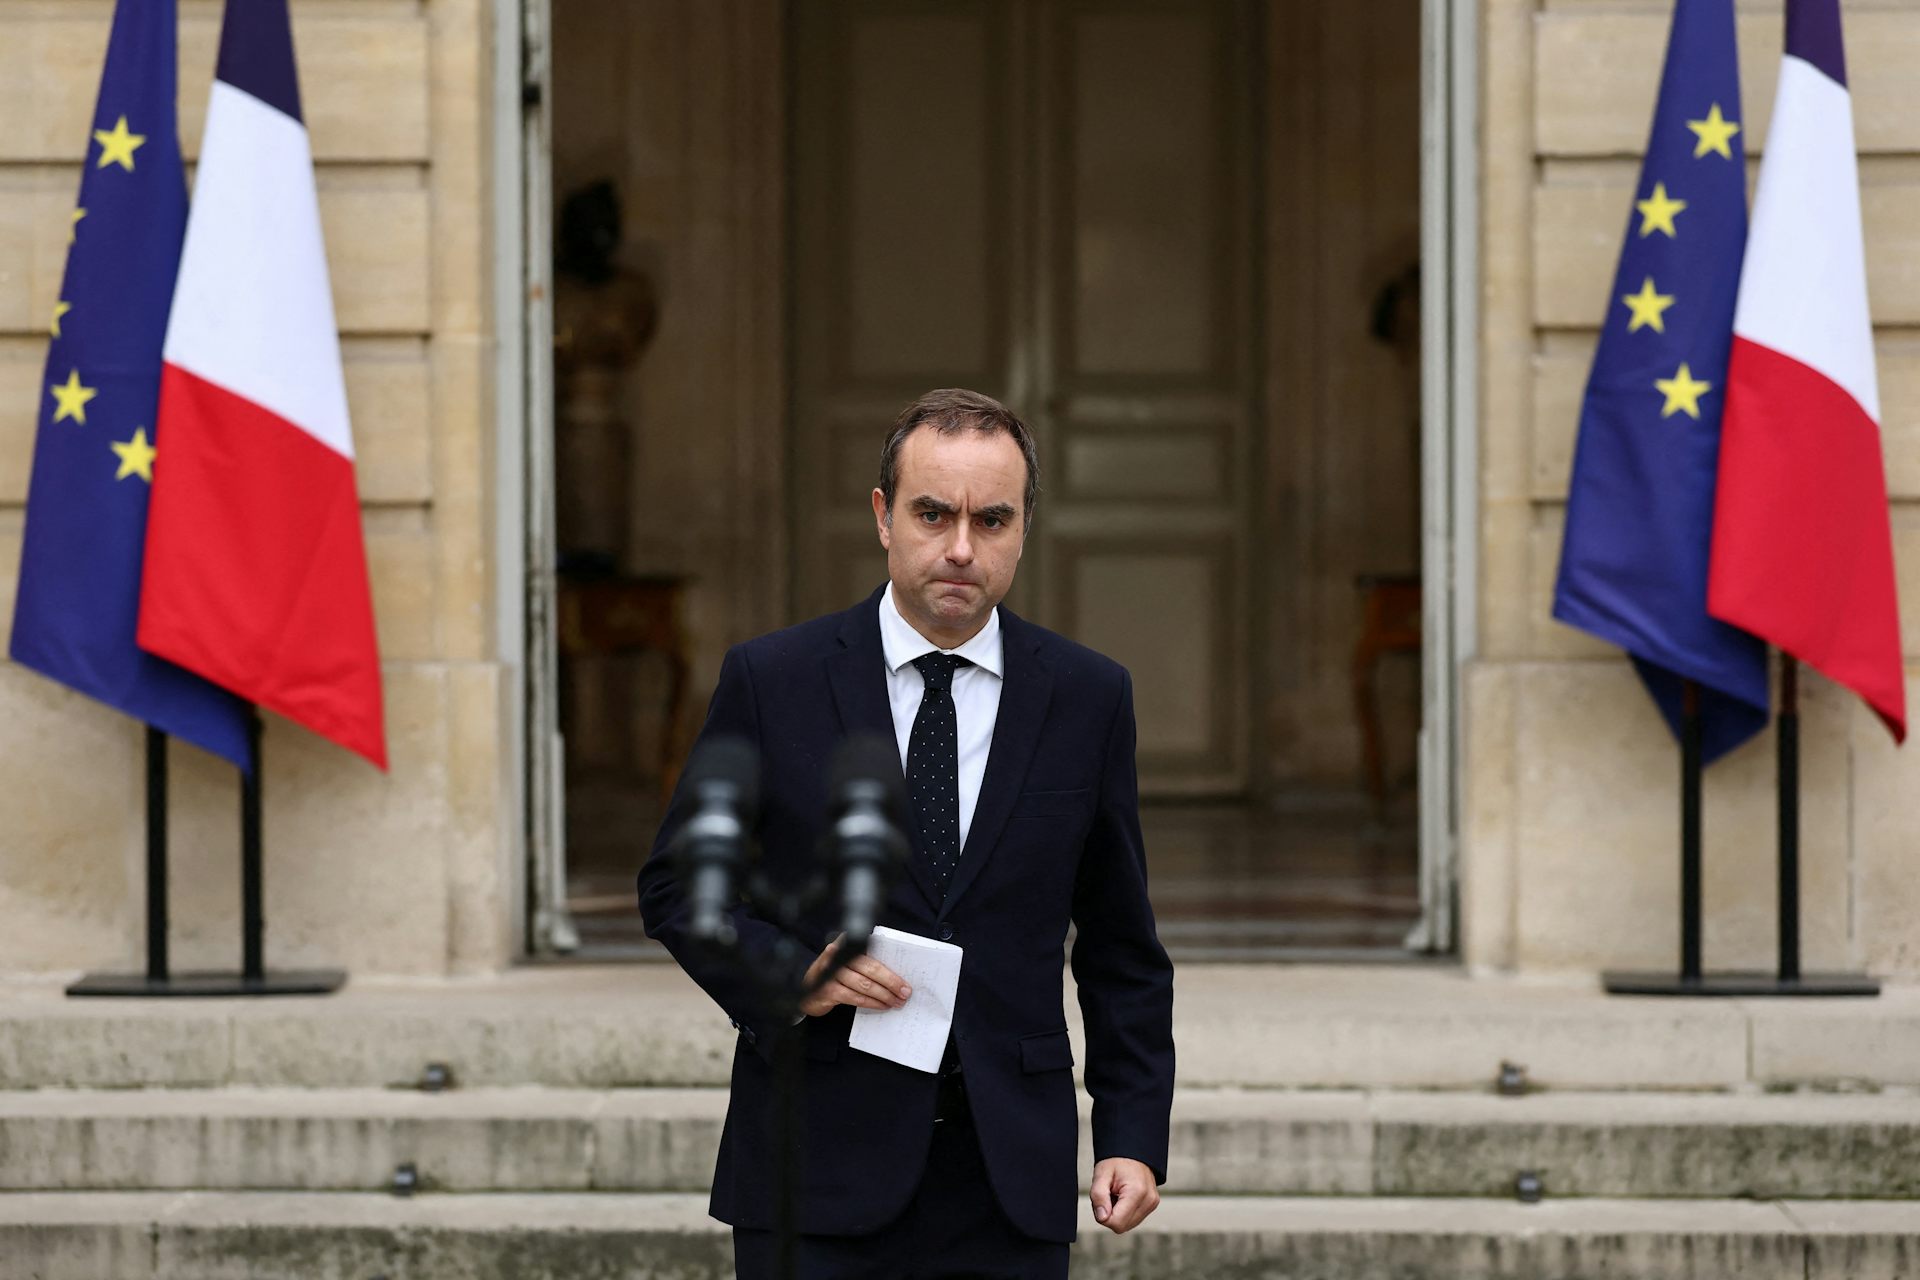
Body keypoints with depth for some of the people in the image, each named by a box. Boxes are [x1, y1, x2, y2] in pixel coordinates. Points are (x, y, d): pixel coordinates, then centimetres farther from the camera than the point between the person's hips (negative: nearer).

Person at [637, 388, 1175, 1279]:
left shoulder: (1088, 696, 5)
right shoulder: (772, 679, 0)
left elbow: (1120, 950, 10)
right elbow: (675, 886, 6)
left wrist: (1132, 1136, 3)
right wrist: (784, 971, -13)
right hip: (819, 1170, -1)